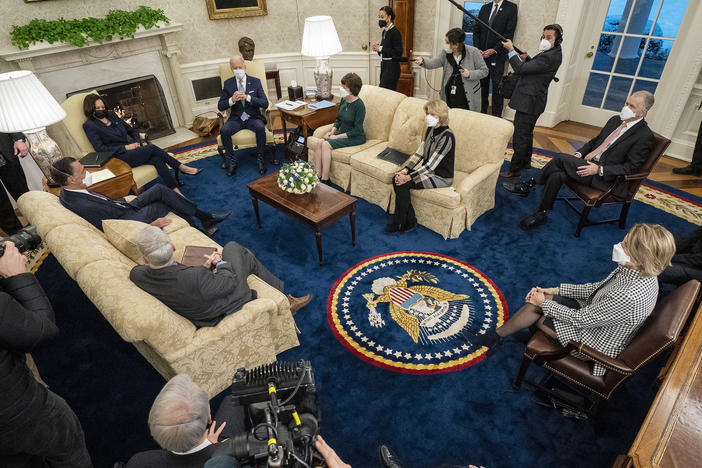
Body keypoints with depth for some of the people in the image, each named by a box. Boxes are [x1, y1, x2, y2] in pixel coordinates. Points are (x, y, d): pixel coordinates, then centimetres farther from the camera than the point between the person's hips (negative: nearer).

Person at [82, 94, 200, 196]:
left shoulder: (111, 115, 17)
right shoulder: (89, 125, -1)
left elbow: (132, 130, 22)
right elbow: (100, 148, -10)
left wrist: (138, 142, 1)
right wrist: (125, 147, -15)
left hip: (131, 149, 6)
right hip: (119, 158, -6)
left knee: (157, 159, -25)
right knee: (152, 148, -25)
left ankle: (177, 192, -33)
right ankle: (181, 167, -15)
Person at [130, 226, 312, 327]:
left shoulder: (137, 275, -22)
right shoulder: (195, 279, -42)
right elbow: (231, 281, -25)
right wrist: (220, 262, -6)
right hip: (225, 308, -6)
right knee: (232, 248, 13)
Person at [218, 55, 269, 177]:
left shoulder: (255, 81, 3)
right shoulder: (228, 83, 6)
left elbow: (265, 103, -6)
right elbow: (220, 106, 3)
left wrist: (248, 97, -22)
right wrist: (232, 100, -18)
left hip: (253, 117, -1)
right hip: (236, 118, 1)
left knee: (260, 128, -34)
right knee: (224, 131, -28)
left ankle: (260, 158, -15)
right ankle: (232, 161, -11)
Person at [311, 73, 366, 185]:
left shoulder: (359, 105, -19)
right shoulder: (343, 100, 5)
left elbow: (357, 130, -19)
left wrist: (338, 136, -18)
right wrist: (332, 131, -2)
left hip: (356, 138, -7)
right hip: (342, 133, 7)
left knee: (326, 144, -24)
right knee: (321, 142, -17)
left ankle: (325, 179, -16)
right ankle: (317, 175, -16)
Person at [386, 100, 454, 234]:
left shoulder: (447, 136, -23)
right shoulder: (430, 129, 4)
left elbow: (431, 164, -26)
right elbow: (419, 153, 3)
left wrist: (408, 177, -28)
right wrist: (405, 170, -11)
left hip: (441, 177, -8)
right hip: (428, 170, 8)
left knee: (403, 184, -22)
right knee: (397, 178, -14)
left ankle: (399, 224, -5)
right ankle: (410, 222, -6)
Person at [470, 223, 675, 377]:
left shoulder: (628, 297, -39)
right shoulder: (641, 272, -12)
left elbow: (581, 319, -27)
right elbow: (598, 288, 3)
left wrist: (545, 303, -12)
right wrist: (556, 290, 1)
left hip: (596, 344, -7)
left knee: (540, 318, -3)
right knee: (536, 302, -3)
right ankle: (495, 336, 11)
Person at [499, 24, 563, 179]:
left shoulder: (549, 57, -22)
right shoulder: (553, 54, 11)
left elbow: (521, 69, -23)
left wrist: (511, 50, -13)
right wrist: (526, 58, 0)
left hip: (529, 102, -11)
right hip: (531, 101, 11)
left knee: (520, 137, -5)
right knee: (527, 133, 23)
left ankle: (515, 169, 2)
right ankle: (526, 162, 39)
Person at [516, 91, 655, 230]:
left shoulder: (645, 136, -7)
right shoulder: (615, 120, 14)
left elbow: (630, 167, -12)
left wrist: (599, 170, -22)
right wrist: (579, 154, 3)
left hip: (604, 177, -7)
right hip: (587, 162, 7)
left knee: (561, 158, -23)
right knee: (556, 175, -23)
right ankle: (541, 214, -16)